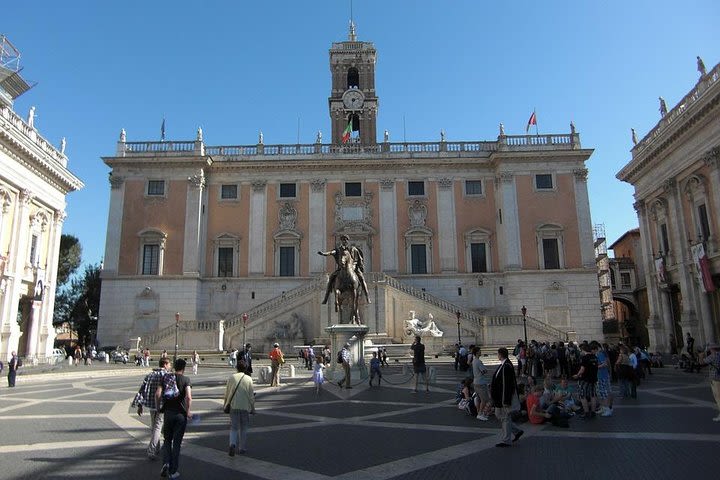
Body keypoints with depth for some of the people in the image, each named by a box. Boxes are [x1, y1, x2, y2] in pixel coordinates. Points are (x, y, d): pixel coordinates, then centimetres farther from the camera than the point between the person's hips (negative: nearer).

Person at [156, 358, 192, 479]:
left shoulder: (165, 377, 2)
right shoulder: (186, 379, -6)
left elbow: (157, 394, -6)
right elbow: (189, 397, -19)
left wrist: (158, 407, 8)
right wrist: (188, 411, -7)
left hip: (168, 412, 2)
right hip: (181, 414, -2)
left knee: (167, 440, 19)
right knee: (177, 442, 7)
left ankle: (166, 463, -2)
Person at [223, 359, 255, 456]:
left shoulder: (232, 377, -4)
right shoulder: (249, 379, -5)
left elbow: (227, 393, 3)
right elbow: (251, 395, -2)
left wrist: (225, 404, 17)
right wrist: (252, 408, 9)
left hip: (233, 406, 0)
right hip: (245, 407, 0)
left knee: (234, 427, 8)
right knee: (244, 429, 14)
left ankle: (233, 444, -15)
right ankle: (242, 448, 20)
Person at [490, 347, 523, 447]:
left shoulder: (506, 366, -23)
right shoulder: (503, 365, 7)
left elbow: (507, 385, -24)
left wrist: (505, 400, -22)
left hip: (503, 397, -10)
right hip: (499, 397, 10)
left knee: (504, 417, 2)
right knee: (499, 415, 18)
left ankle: (506, 441, 14)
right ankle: (517, 431, 28)